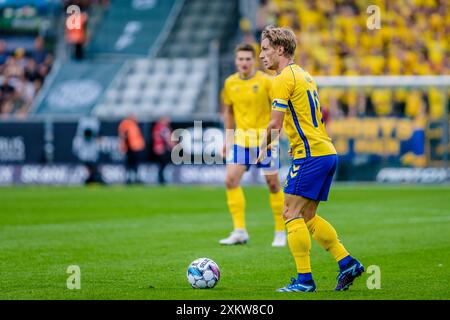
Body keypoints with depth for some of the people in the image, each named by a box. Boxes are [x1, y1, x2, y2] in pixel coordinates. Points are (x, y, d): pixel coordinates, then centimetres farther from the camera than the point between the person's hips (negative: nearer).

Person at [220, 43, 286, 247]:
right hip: (240, 138, 3)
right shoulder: (230, 83, 4)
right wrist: (228, 138, 13)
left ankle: (280, 232, 14)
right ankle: (240, 231, -7)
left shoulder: (265, 81, -8)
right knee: (231, 180, -11)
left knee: (273, 184, 2)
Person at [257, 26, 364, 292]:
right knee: (307, 217, 14)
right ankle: (347, 263, 11)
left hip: (310, 155, -9)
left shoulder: (284, 79, -10)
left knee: (292, 214, -6)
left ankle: (305, 280, -8)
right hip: (327, 152, 9)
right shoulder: (304, 75, 19)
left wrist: (264, 148, 2)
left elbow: (275, 123, -14)